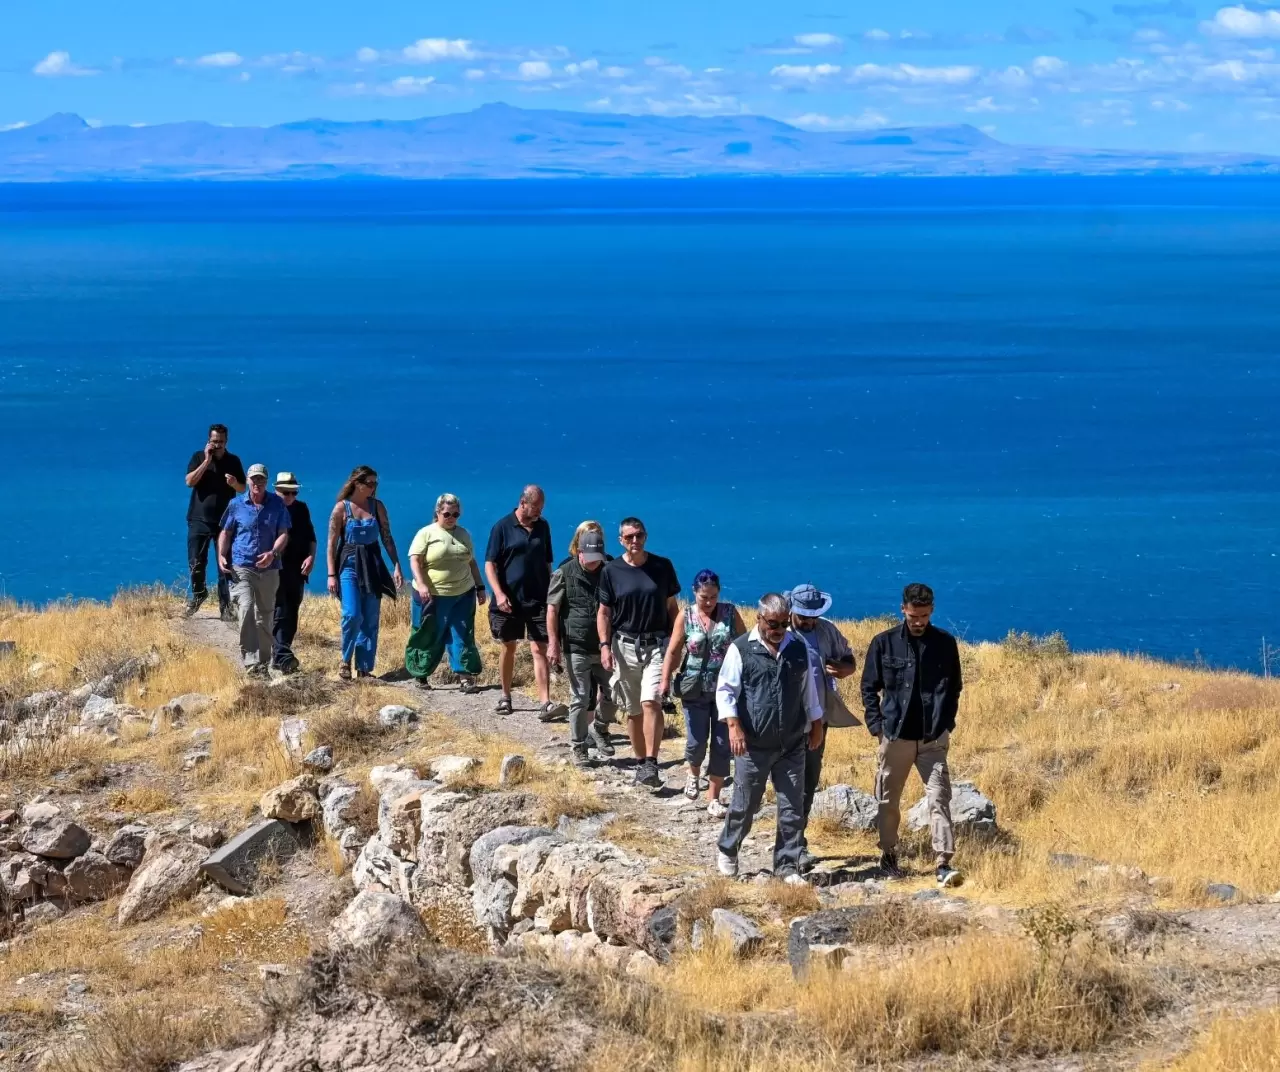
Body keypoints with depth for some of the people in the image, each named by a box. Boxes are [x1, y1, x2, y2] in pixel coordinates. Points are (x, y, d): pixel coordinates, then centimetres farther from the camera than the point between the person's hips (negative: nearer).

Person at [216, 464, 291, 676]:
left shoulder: (277, 504, 5)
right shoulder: (236, 504, 3)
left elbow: (283, 534, 2)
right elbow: (225, 532, 10)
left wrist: (273, 553, -16)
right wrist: (221, 555, -6)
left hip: (269, 569, 2)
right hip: (241, 568, -2)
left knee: (265, 616, 11)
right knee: (246, 610, -20)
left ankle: (264, 662, 23)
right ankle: (251, 662, -25)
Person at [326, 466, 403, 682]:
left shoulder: (377, 506, 4)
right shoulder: (341, 508, -6)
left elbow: (387, 538, 8)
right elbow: (332, 543, -4)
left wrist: (397, 567, 1)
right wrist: (331, 575, -9)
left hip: (372, 566, 4)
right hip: (349, 565, -4)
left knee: (371, 620, 2)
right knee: (352, 615, -17)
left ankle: (364, 668, 9)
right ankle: (345, 660, 3)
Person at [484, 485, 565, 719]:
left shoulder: (543, 527, 7)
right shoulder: (503, 527, -5)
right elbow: (490, 564, -7)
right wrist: (499, 594, -19)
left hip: (538, 601, 2)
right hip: (510, 601, -2)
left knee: (539, 650, -6)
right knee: (509, 648, 10)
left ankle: (545, 704, -14)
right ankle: (505, 696, 26)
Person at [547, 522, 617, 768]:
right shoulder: (565, 573, -6)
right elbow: (552, 609, -5)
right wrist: (553, 642, -10)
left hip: (605, 646, 3)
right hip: (577, 647, -3)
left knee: (612, 695, 5)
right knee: (580, 699, 1)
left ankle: (599, 729, 33)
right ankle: (578, 747, 12)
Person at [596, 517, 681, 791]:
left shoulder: (662, 566, 1)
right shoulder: (611, 571, 1)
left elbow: (672, 607, 8)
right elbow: (604, 612, 4)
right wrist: (604, 646, -7)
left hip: (657, 645, -1)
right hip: (625, 646, 2)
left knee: (651, 702, -18)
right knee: (633, 710, 8)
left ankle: (651, 765, -21)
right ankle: (640, 763, 21)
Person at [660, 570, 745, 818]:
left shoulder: (730, 613, -1)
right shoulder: (686, 617, -2)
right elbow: (673, 651, 0)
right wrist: (665, 682, -8)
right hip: (695, 689, -1)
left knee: (722, 744, 1)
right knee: (696, 741, -2)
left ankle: (714, 799, 11)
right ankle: (693, 773, 34)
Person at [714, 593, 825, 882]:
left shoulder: (799, 649, 7)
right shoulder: (741, 649, -5)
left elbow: (809, 689, 16)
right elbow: (725, 689, -6)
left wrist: (816, 725, 16)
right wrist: (733, 726, -15)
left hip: (792, 746, 3)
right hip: (753, 746, -3)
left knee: (793, 809, 2)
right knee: (744, 805, 7)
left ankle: (787, 866, 10)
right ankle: (726, 851, 31)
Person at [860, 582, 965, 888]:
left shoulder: (945, 644, 2)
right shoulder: (884, 643, 0)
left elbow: (954, 688, 12)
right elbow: (869, 688, 6)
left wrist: (946, 725, 3)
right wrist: (877, 725, -3)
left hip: (933, 739, 0)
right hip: (895, 737, 0)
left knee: (939, 798, -9)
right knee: (888, 800, 10)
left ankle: (944, 864, -12)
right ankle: (888, 855, 28)